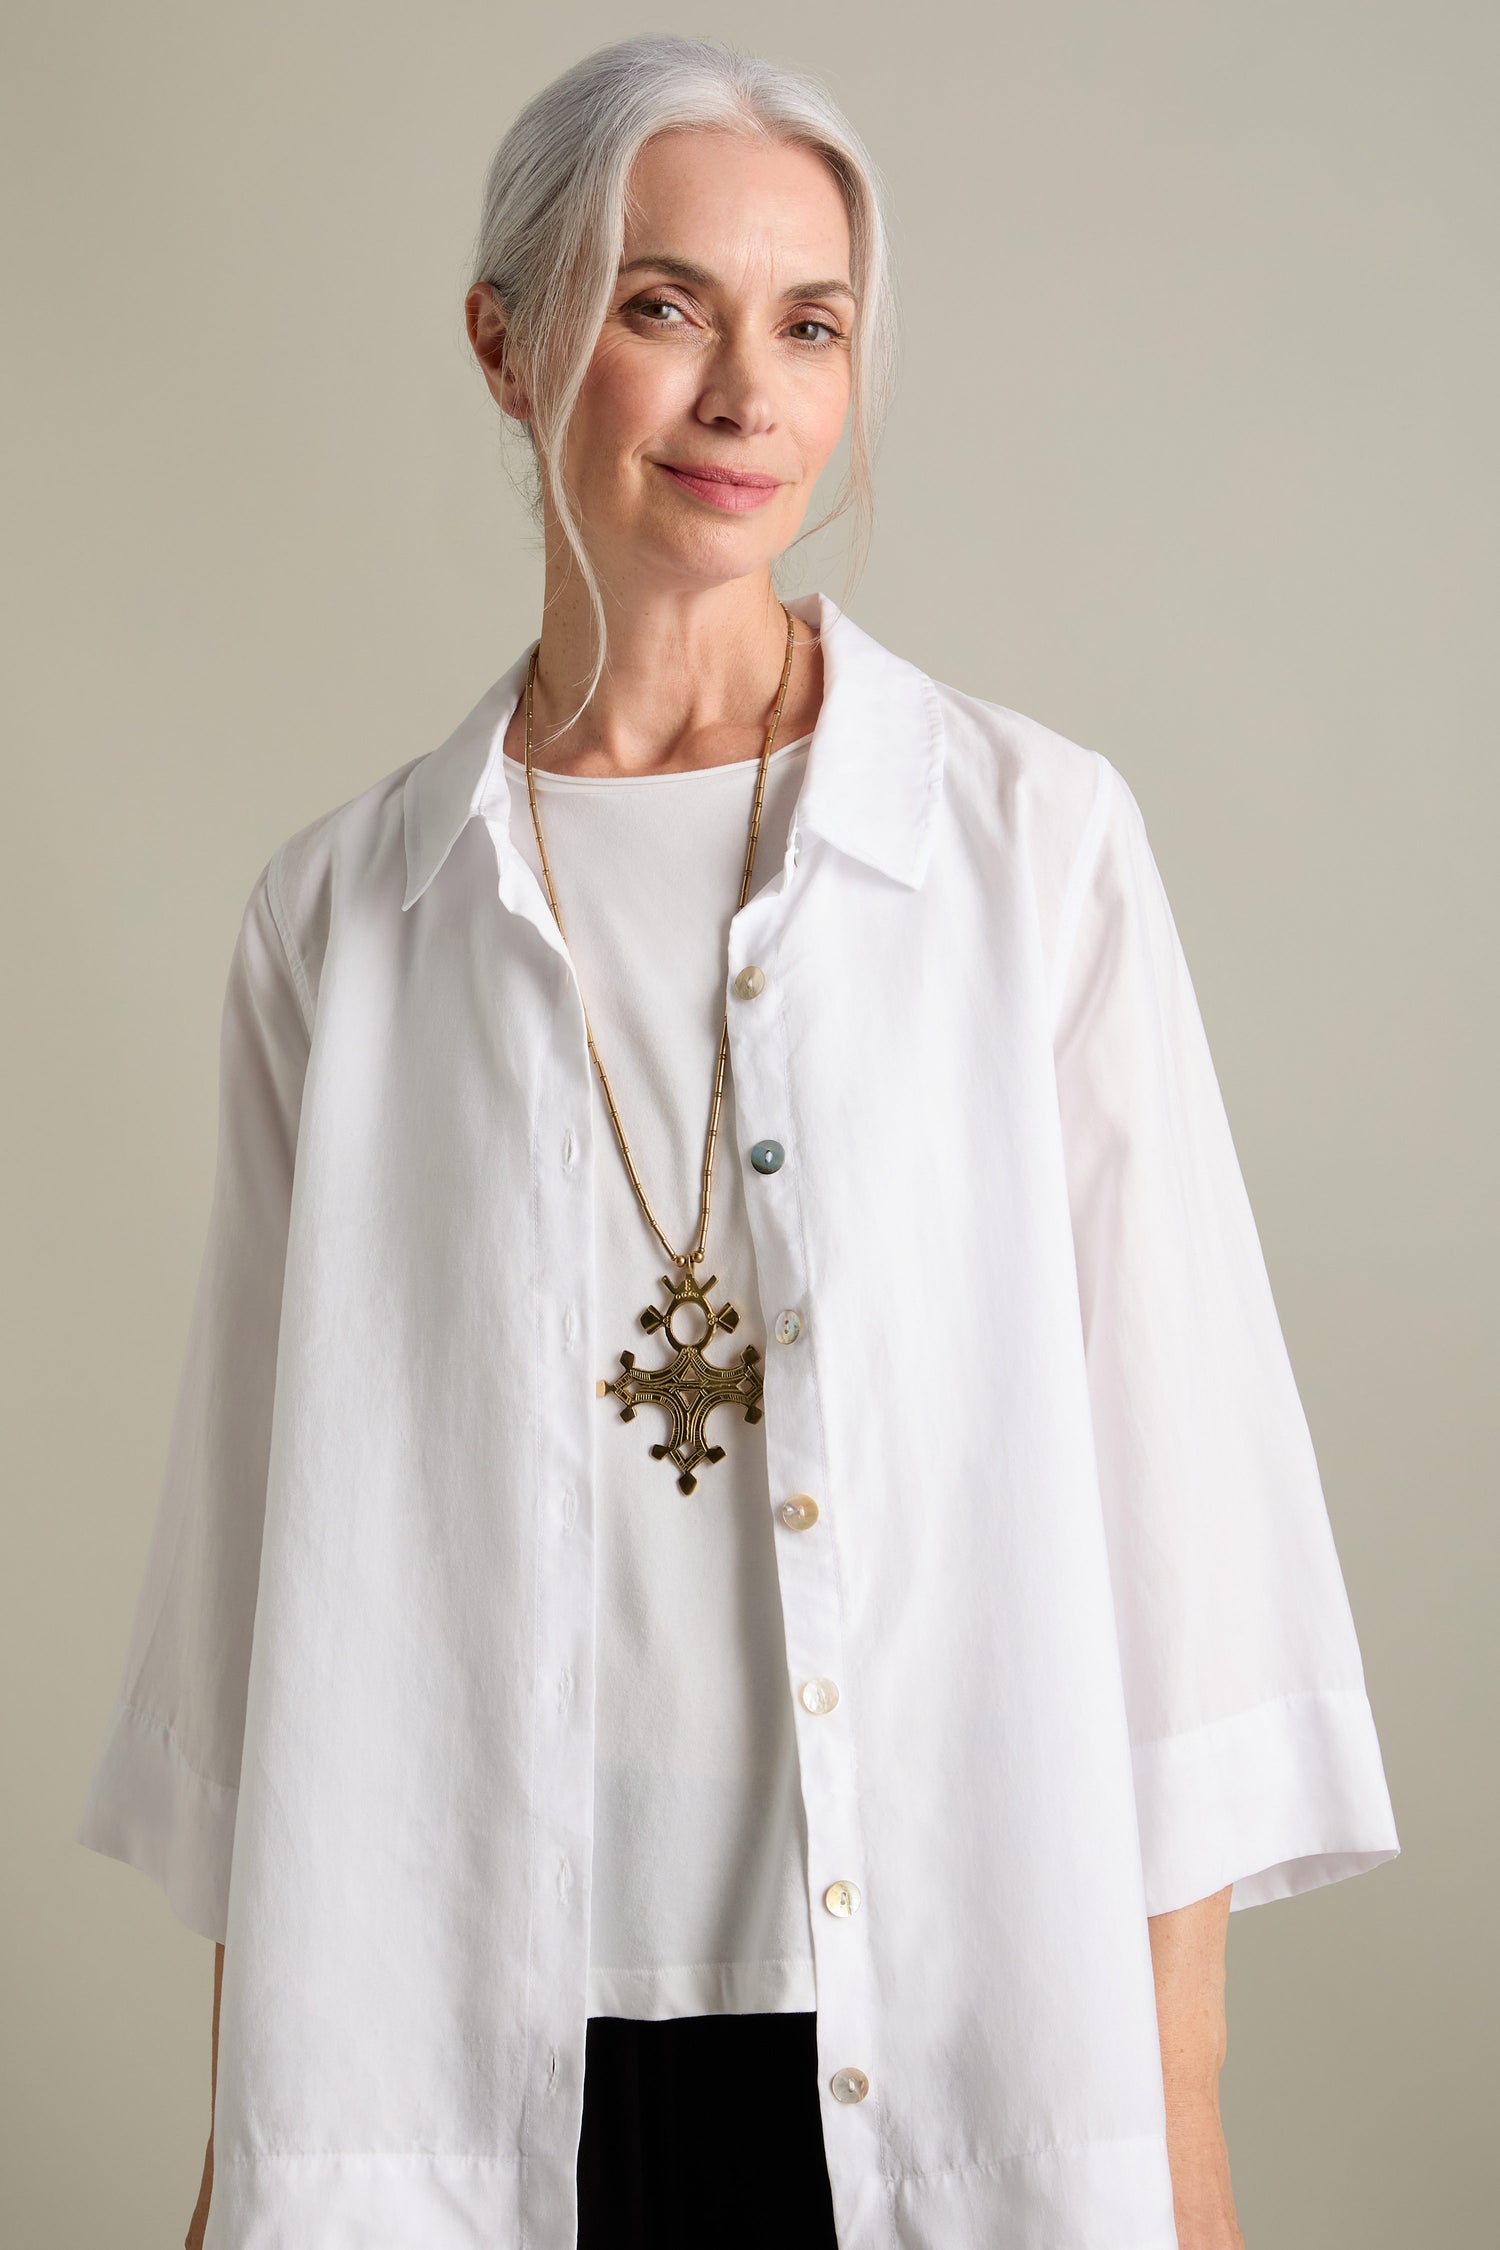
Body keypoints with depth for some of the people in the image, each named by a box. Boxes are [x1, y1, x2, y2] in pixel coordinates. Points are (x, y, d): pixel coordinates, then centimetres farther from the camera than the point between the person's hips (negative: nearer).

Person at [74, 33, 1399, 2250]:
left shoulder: (1039, 841, -4)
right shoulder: (338, 912, 0)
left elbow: (1160, 1463, -4)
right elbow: (274, 1518, 4)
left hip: (955, 2017, -1)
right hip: (478, 2047, 1)